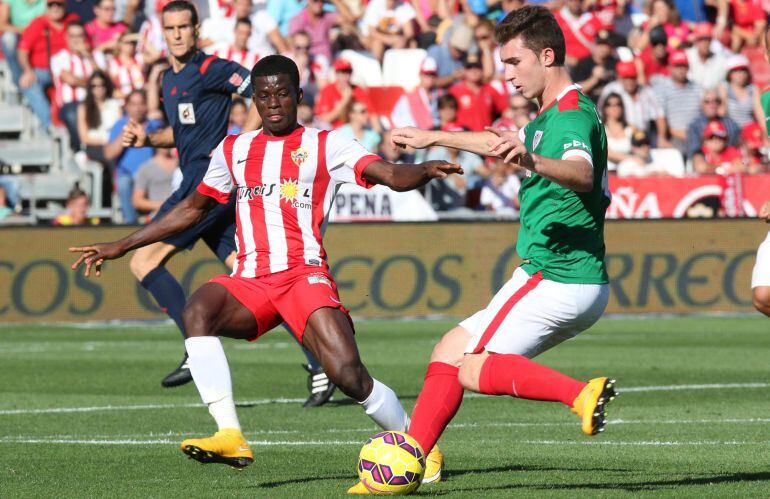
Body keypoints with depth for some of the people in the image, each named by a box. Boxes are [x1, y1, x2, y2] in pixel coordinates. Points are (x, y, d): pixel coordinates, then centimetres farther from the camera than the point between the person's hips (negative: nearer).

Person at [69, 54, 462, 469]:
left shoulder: (325, 145, 8)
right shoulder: (234, 150, 20)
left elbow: (391, 175, -6)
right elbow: (193, 208, 31)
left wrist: (425, 171, -30)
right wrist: (120, 246, 31)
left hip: (305, 274, -3)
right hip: (250, 279, 3)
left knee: (348, 375, -21)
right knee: (198, 310, -30)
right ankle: (229, 437, -35)